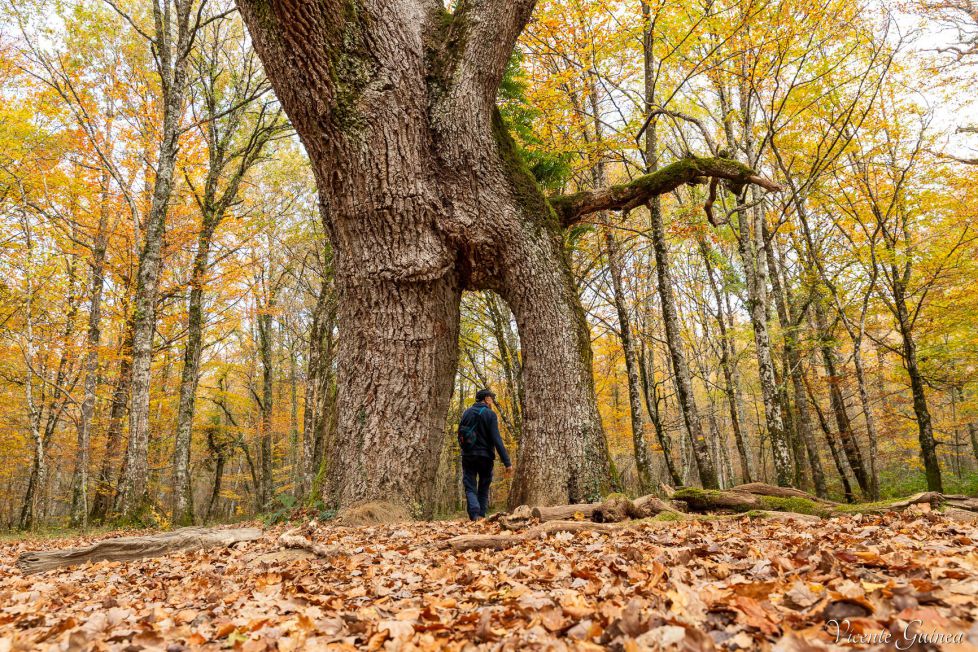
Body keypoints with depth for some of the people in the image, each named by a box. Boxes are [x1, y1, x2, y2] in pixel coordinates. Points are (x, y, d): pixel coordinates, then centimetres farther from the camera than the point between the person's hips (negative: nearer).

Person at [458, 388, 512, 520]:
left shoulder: (466, 413, 7)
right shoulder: (490, 414, -8)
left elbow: (460, 436, 14)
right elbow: (497, 440, -16)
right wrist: (507, 462, -17)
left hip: (468, 456, 3)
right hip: (485, 457, -3)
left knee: (470, 488, 2)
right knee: (483, 489, 13)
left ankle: (475, 516, -19)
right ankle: (481, 516, 9)